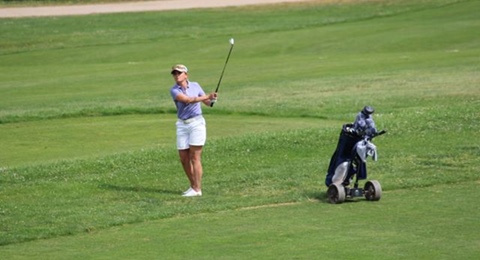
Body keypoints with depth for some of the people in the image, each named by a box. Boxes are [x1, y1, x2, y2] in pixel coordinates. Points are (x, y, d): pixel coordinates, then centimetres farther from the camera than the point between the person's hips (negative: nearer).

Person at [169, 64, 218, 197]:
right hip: (182, 125, 2)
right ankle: (193, 186, 20)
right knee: (184, 158, 3)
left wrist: (212, 99, -16)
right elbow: (187, 100, -19)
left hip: (197, 123, -2)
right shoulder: (174, 90, -3)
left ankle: (197, 189, -7)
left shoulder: (195, 86, 3)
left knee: (195, 157, -8)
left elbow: (207, 102, 8)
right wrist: (207, 96, -26)